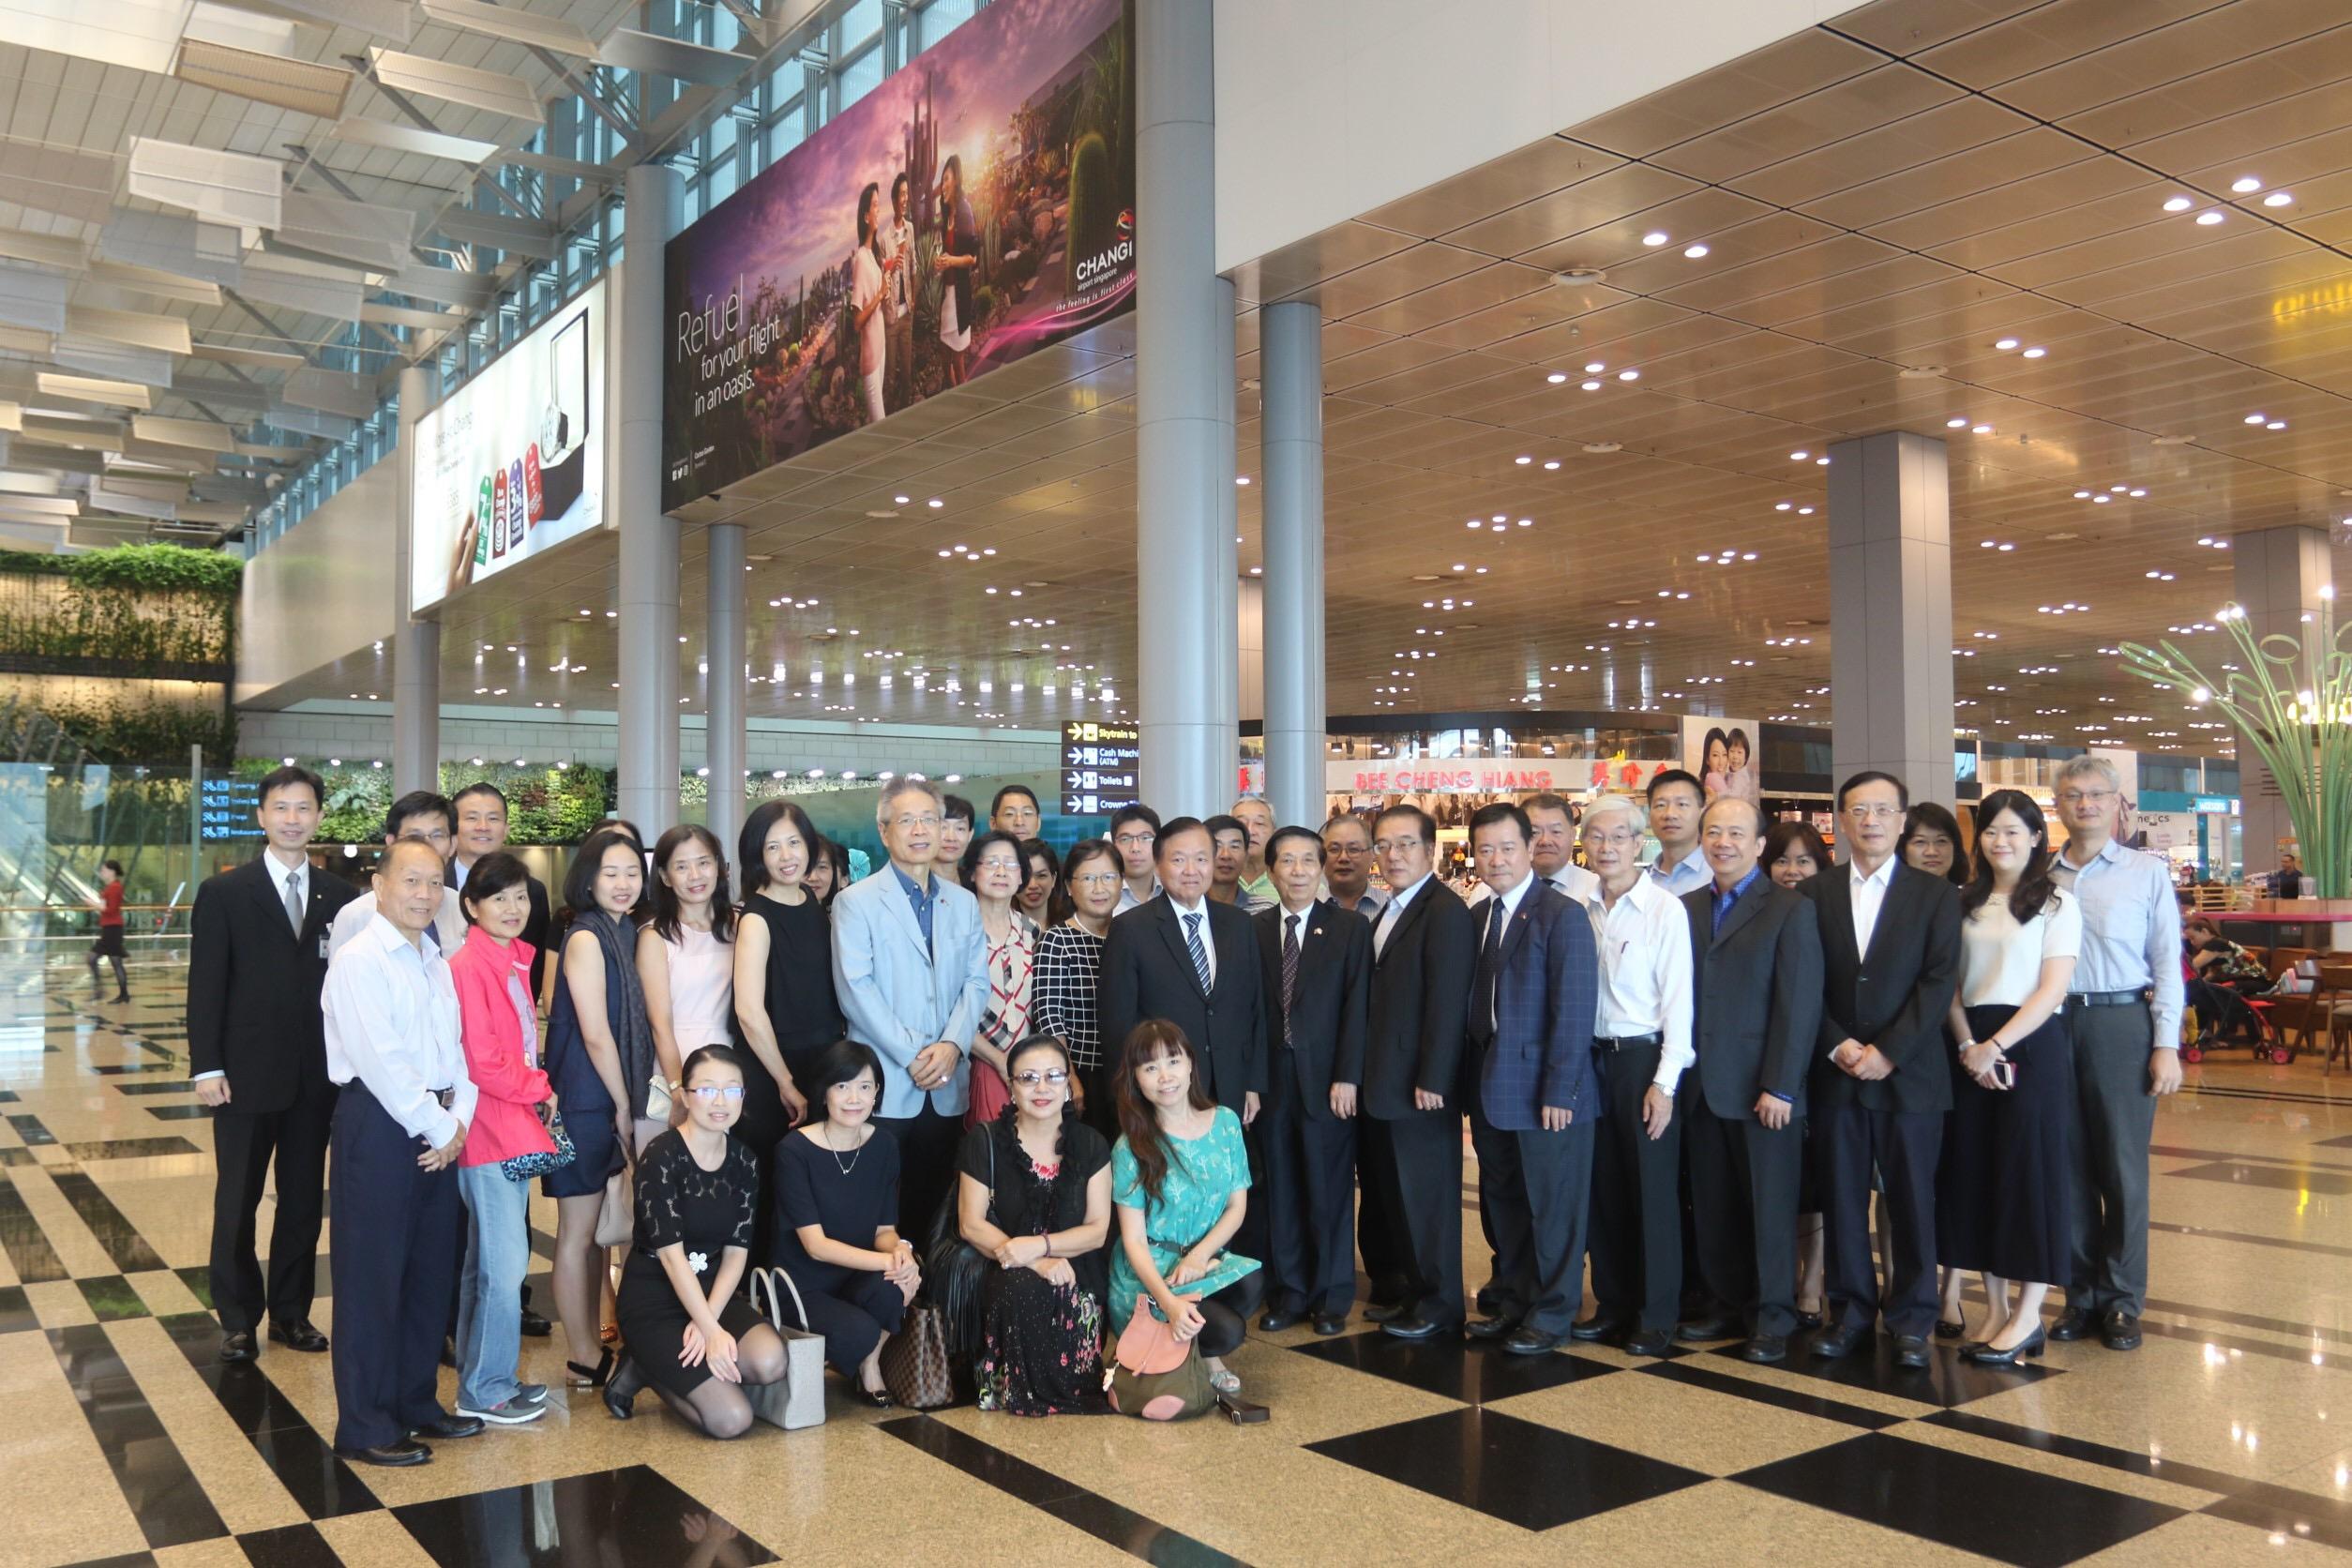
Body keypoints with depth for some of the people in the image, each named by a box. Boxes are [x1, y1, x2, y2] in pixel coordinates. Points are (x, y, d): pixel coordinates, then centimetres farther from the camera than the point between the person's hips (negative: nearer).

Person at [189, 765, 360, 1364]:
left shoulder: (340, 896, 5)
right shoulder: (223, 893, -2)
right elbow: (205, 985, -5)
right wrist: (207, 1066, -11)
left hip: (317, 1077, 3)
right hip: (246, 1073, -2)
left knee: (304, 1200, 11)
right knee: (237, 1202, 8)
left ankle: (291, 1312, 24)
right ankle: (238, 1319, 22)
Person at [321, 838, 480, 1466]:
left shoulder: (436, 962, 14)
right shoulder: (359, 960, -11)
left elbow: (457, 1050, 12)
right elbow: (382, 1061, -19)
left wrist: (458, 1120, -3)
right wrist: (437, 1128, -14)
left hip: (438, 1128, 8)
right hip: (378, 1124, -8)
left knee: (432, 1271, 14)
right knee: (372, 1277, 0)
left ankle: (415, 1402, 28)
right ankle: (364, 1427, 10)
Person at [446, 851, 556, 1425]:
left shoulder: (515, 961, 12)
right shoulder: (468, 966, -16)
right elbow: (481, 1061, -19)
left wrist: (534, 1090, 5)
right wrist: (541, 1090, -8)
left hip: (515, 1126, 9)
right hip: (489, 1130, -9)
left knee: (490, 1262, 16)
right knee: (506, 1265, -4)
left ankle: (481, 1378, 27)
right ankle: (485, 1389, 8)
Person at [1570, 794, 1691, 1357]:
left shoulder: (1664, 909, -9)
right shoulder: (1580, 911, 4)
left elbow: (1678, 1001, -9)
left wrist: (1664, 1083, -12)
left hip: (1644, 1058, -4)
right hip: (1592, 1057, 4)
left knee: (1653, 1190, 3)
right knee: (1603, 1188, 11)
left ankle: (1656, 1315, 15)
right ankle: (1613, 1303, 24)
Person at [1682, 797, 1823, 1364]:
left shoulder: (1791, 909, -4)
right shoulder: (1687, 908, 10)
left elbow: (1799, 1007, -9)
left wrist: (1779, 1087, -14)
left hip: (1762, 1089, -4)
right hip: (1702, 1086, 5)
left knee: (1770, 1207, 4)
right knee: (1713, 1209, 10)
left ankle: (1772, 1319, 15)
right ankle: (1727, 1303, 23)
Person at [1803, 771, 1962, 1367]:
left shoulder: (1935, 894, 4)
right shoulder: (1814, 893, 8)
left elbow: (1938, 981, -4)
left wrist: (1888, 1051, -12)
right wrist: (1837, 1046, -9)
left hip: (1909, 1073, -1)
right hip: (1835, 1073, 2)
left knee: (1913, 1199, 4)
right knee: (1842, 1198, 6)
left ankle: (1911, 1317, 15)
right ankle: (1850, 1309, 18)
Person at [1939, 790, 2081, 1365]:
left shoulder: (2056, 904, -1)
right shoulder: (1964, 903, 11)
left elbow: (2052, 989, -8)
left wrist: (1997, 1046, -16)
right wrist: (1967, 1046, -8)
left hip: (2032, 1044, -4)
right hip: (1972, 1047, 4)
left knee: (2031, 1168, -2)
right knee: (1974, 1171, 5)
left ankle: (2028, 1313, 7)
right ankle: (1995, 1306, 15)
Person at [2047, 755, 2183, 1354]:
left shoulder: (2147, 871, 3)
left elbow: (2167, 962, 1)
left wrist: (2167, 1045, -5)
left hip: (2122, 1021, -2)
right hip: (2054, 1024, 2)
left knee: (2123, 1166, 4)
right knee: (2070, 1165, 7)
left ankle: (2123, 1299, 16)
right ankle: (2082, 1294, 18)